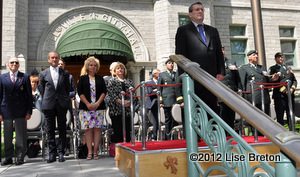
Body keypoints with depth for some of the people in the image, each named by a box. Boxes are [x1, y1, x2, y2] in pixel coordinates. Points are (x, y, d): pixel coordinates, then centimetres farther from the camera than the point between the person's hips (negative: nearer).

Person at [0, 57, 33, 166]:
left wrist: (29, 111, -4)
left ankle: (20, 158, 12)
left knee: (21, 136, 2)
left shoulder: (25, 77, 5)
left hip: (20, 111, -2)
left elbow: (29, 95, 2)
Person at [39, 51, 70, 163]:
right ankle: (52, 153, 11)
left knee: (62, 129, 3)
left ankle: (61, 152, 10)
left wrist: (65, 100, 4)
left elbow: (67, 89, 10)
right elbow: (41, 90, 10)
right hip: (49, 104, 0)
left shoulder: (65, 73, 9)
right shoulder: (43, 74, 8)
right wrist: (45, 102, 5)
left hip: (62, 104, 0)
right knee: (50, 129, 4)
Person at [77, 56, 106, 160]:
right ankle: (90, 152, 2)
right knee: (88, 128, -3)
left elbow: (104, 92, 5)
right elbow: (80, 92, 2)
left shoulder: (100, 79, 13)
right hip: (85, 107, -1)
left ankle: (95, 151, 3)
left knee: (97, 128, -2)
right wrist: (88, 104, -10)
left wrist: (98, 103, -9)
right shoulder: (82, 78, 10)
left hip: (99, 107, 1)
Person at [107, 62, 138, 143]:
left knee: (127, 132, 4)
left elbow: (134, 94, 7)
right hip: (116, 110, -3)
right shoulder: (112, 81, 8)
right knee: (118, 132, -2)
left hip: (127, 110, 3)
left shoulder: (129, 81, 16)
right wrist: (121, 102, -17)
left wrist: (130, 101, -12)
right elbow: (111, 94, -5)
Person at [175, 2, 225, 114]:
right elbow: (180, 55, -1)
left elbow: (219, 53, 18)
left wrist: (221, 72, 5)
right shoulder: (183, 30, 7)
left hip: (211, 77, 4)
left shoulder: (213, 31, 21)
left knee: (213, 108, 6)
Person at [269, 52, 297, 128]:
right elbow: (274, 82, -7)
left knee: (291, 116, 7)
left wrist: (292, 89, -4)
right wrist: (285, 91, -15)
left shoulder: (289, 68, 21)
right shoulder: (273, 69, 4)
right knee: (280, 117, -3)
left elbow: (294, 80, 16)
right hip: (280, 96, -5)